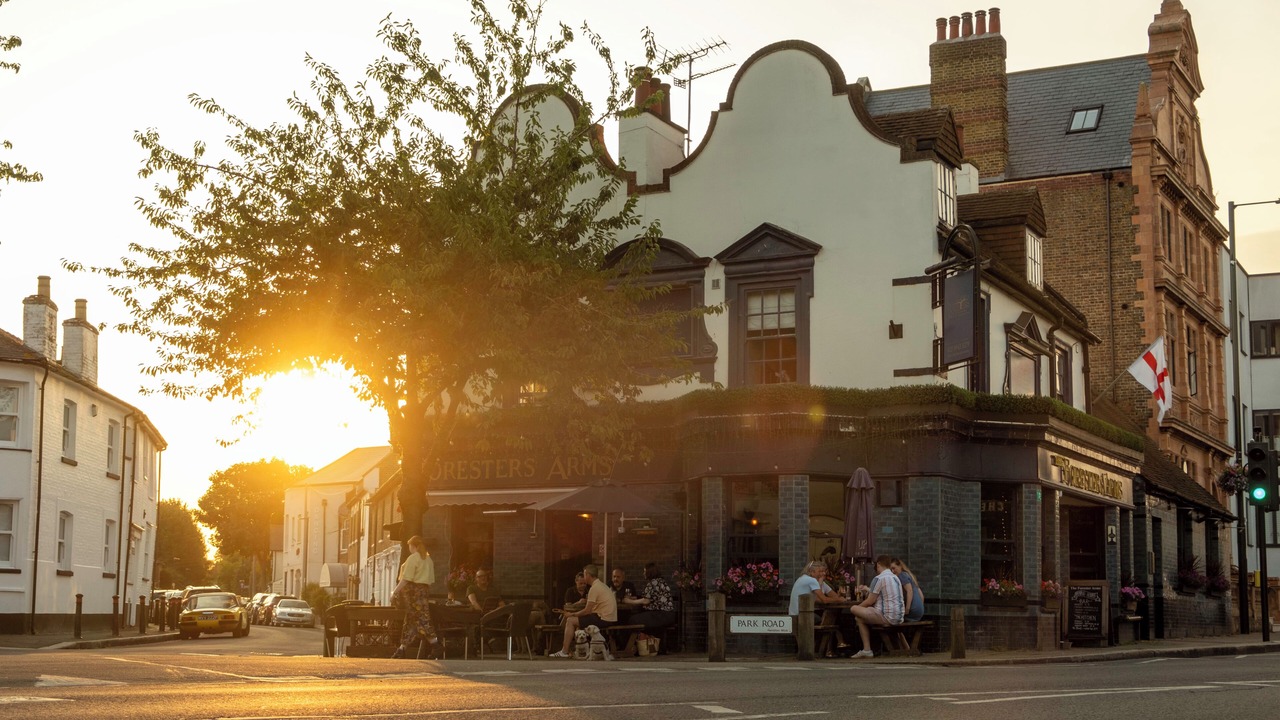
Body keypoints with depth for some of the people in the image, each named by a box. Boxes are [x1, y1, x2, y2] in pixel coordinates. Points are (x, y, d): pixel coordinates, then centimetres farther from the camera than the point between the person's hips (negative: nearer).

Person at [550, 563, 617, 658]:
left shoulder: (594, 588, -14)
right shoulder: (602, 585, 17)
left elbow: (587, 611, -14)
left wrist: (572, 614, 1)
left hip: (603, 620, -10)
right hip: (610, 619, 10)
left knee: (570, 621, -4)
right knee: (578, 619, 23)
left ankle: (564, 652, -2)